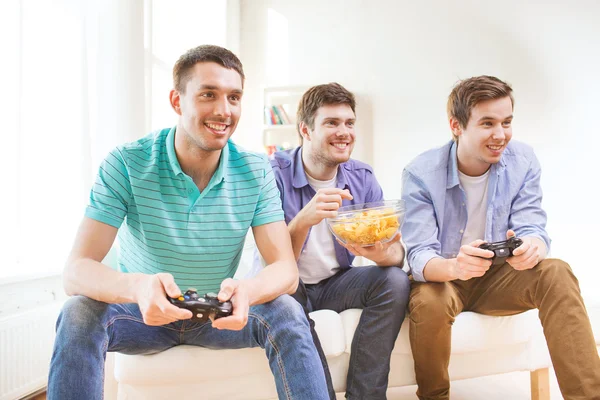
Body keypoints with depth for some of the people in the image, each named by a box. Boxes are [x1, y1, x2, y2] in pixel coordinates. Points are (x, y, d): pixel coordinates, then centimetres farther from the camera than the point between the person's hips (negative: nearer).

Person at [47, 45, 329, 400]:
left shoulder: (256, 172, -11)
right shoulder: (127, 164, -17)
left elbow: (286, 270, -17)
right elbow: (77, 271, -23)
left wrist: (246, 291, -42)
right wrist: (137, 287, -47)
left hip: (218, 314, 1)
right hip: (143, 313, -1)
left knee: (287, 313, -25)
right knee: (80, 314, -29)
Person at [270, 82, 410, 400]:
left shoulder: (362, 178, -3)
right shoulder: (276, 174, -17)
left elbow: (397, 252, -8)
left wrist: (383, 253, -34)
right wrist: (304, 219, -41)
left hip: (336, 283, 4)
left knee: (395, 281, -19)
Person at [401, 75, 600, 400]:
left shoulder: (523, 161, -7)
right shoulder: (420, 173, -18)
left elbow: (534, 231, -13)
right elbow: (419, 256, -24)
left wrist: (532, 247, -39)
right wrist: (453, 267, -49)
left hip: (498, 277, 3)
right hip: (442, 277, -2)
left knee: (556, 273, -24)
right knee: (428, 301, -35)